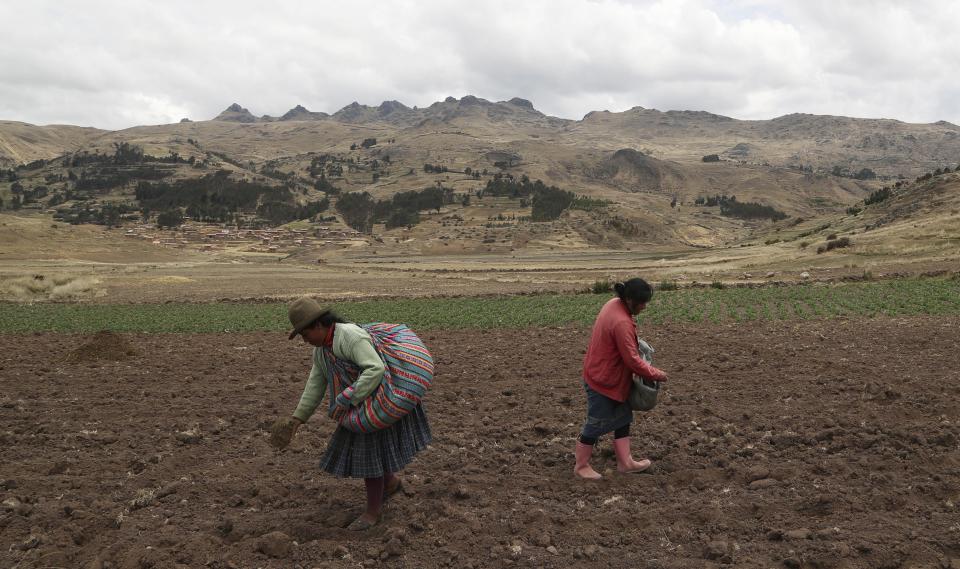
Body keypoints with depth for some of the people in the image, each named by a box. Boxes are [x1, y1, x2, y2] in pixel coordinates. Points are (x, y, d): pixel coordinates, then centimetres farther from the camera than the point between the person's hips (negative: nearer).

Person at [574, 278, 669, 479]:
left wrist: (634, 342, 3)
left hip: (610, 376, 10)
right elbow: (632, 360, -25)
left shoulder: (614, 304, -2)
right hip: (603, 380, -10)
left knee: (622, 417, 18)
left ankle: (625, 461, 28)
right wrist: (656, 374, -13)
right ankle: (581, 465, 21)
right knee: (597, 423, 5)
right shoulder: (621, 323, -31)